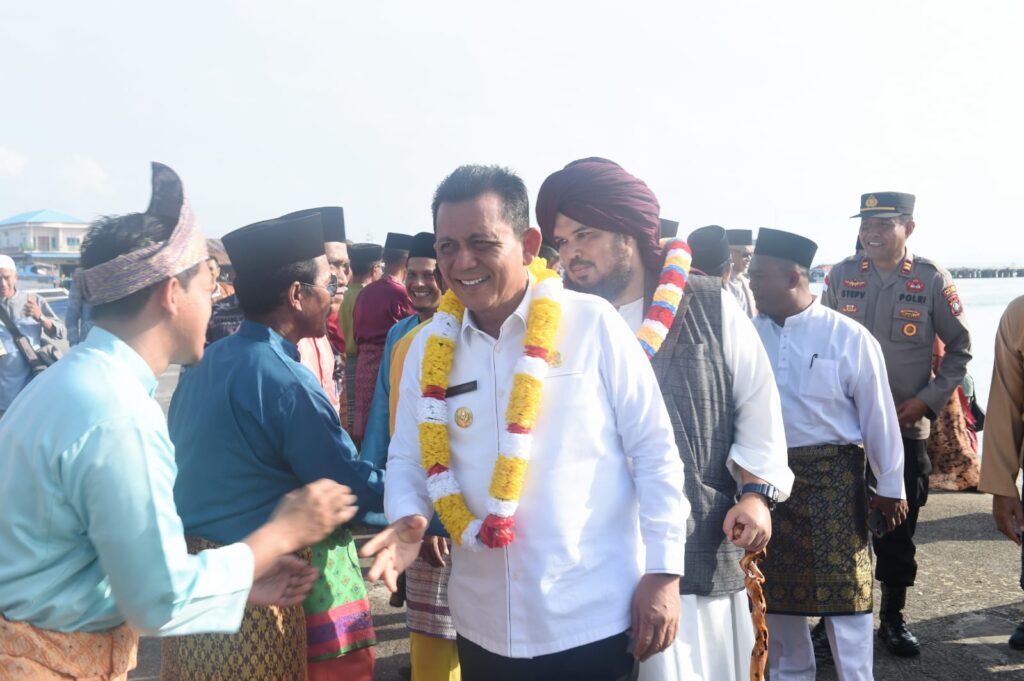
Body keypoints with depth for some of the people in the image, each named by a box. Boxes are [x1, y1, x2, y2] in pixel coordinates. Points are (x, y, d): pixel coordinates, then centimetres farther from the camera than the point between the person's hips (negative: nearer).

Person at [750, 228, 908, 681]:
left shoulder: (848, 337, -10)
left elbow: (877, 414, -3)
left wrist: (890, 486, 2)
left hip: (831, 476, -3)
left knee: (842, 589, 4)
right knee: (777, 590, 15)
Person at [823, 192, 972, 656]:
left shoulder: (932, 280, -4)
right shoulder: (841, 276, 0)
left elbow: (960, 347, 2)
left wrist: (929, 399, -8)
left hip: (906, 428, -1)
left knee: (898, 528, 9)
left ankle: (893, 618, 26)